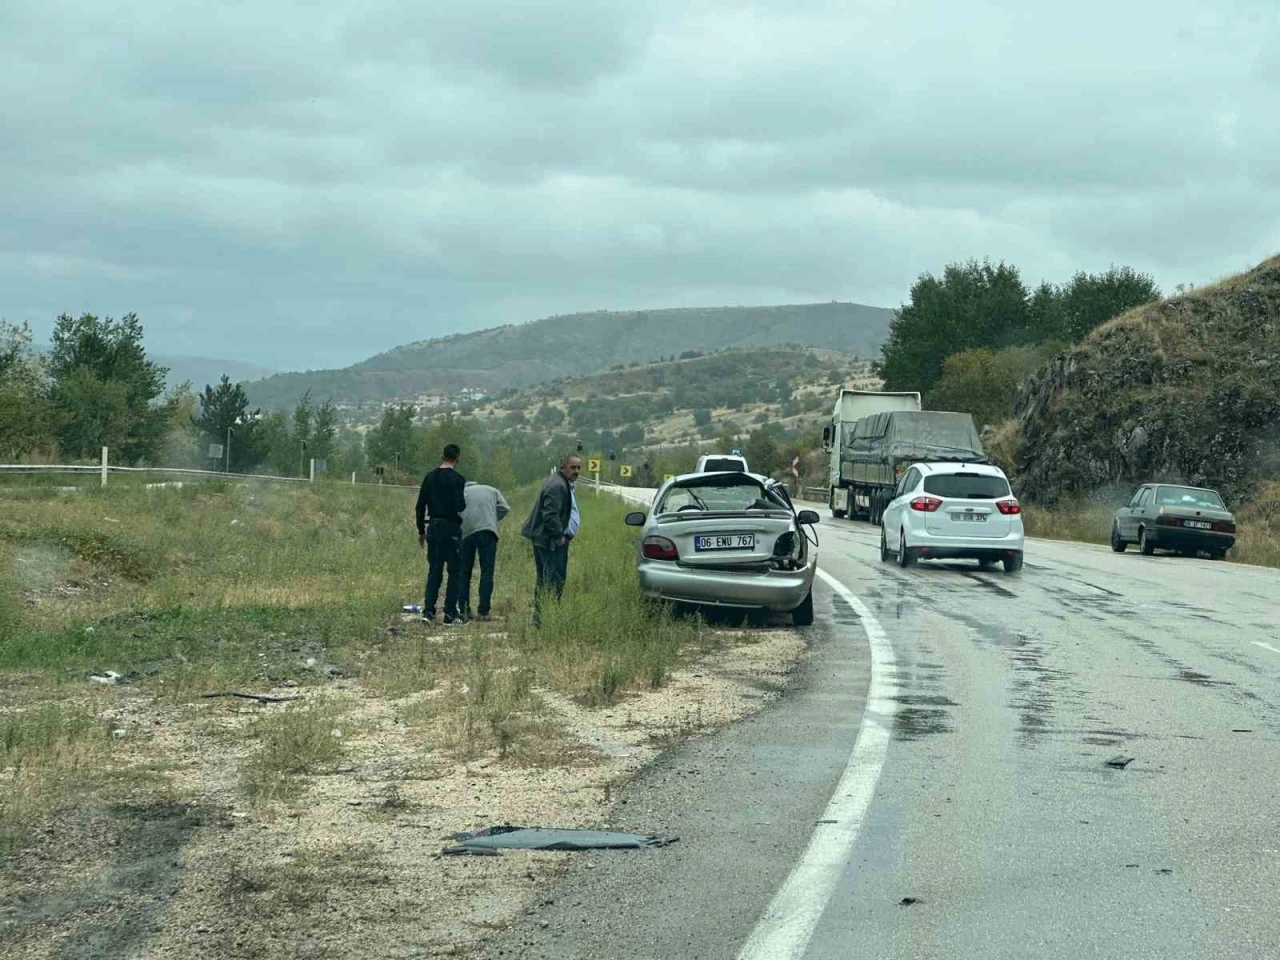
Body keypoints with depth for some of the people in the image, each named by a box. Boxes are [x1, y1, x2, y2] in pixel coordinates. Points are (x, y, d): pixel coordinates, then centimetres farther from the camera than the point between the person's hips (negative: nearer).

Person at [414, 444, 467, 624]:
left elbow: (420, 507, 8)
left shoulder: (430, 477, 7)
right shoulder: (457, 479, -10)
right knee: (454, 571, 4)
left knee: (434, 570, 10)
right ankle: (450, 613, 3)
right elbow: (459, 506, -18)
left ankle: (428, 611, 1)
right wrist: (463, 504, 6)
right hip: (451, 528, -5)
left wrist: (421, 531, 16)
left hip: (433, 527, 5)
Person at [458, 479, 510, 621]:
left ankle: (463, 610, 8)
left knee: (464, 573, 11)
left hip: (465, 533, 1)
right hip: (487, 531, -1)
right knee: (487, 572, 1)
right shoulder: (492, 490, 24)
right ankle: (483, 611, -5)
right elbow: (504, 508, 9)